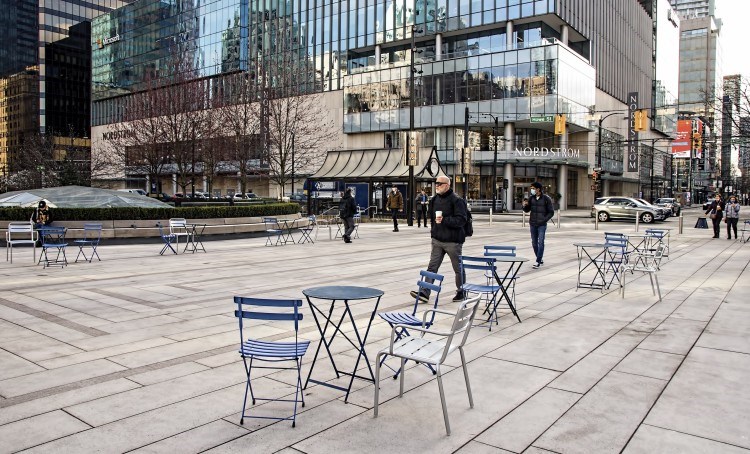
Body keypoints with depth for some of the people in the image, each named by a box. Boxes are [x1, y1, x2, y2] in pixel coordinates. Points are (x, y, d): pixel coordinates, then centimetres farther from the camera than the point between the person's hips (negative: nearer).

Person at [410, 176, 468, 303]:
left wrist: (444, 220, -26)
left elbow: (461, 219, -21)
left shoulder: (456, 200, -13)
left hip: (453, 241, -6)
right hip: (437, 240, 6)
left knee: (458, 268, 8)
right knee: (432, 267, 1)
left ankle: (461, 293, 24)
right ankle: (424, 293, -1)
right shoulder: (434, 200, 9)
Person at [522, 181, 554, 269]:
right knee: (534, 243, 8)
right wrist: (525, 205, -10)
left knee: (540, 243, -9)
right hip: (532, 224, 5)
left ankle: (538, 262, -7)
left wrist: (544, 220, -13)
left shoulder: (546, 199, -7)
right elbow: (527, 210, 11)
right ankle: (540, 259, 23)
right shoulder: (531, 198, 4)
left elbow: (551, 212, -4)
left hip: (542, 225, -5)